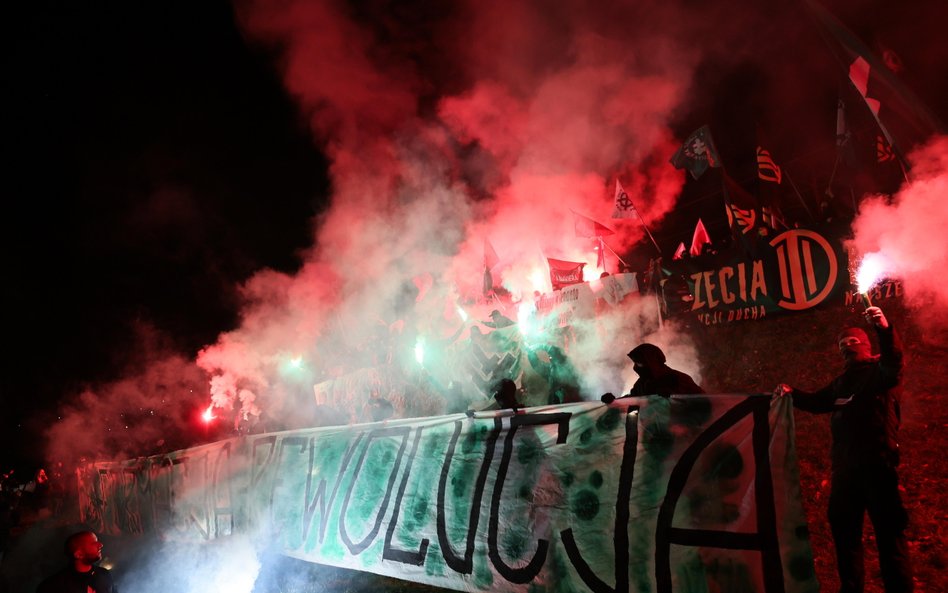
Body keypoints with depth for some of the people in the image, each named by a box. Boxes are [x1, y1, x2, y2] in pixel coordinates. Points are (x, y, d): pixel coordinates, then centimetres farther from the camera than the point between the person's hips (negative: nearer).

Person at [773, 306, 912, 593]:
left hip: (877, 461, -8)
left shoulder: (879, 372, 0)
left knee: (888, 528, -5)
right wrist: (792, 394, 8)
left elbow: (893, 362, -22)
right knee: (843, 525, 13)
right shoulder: (841, 381, 23)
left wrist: (885, 330, -42)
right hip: (845, 462, 8)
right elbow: (819, 402, 28)